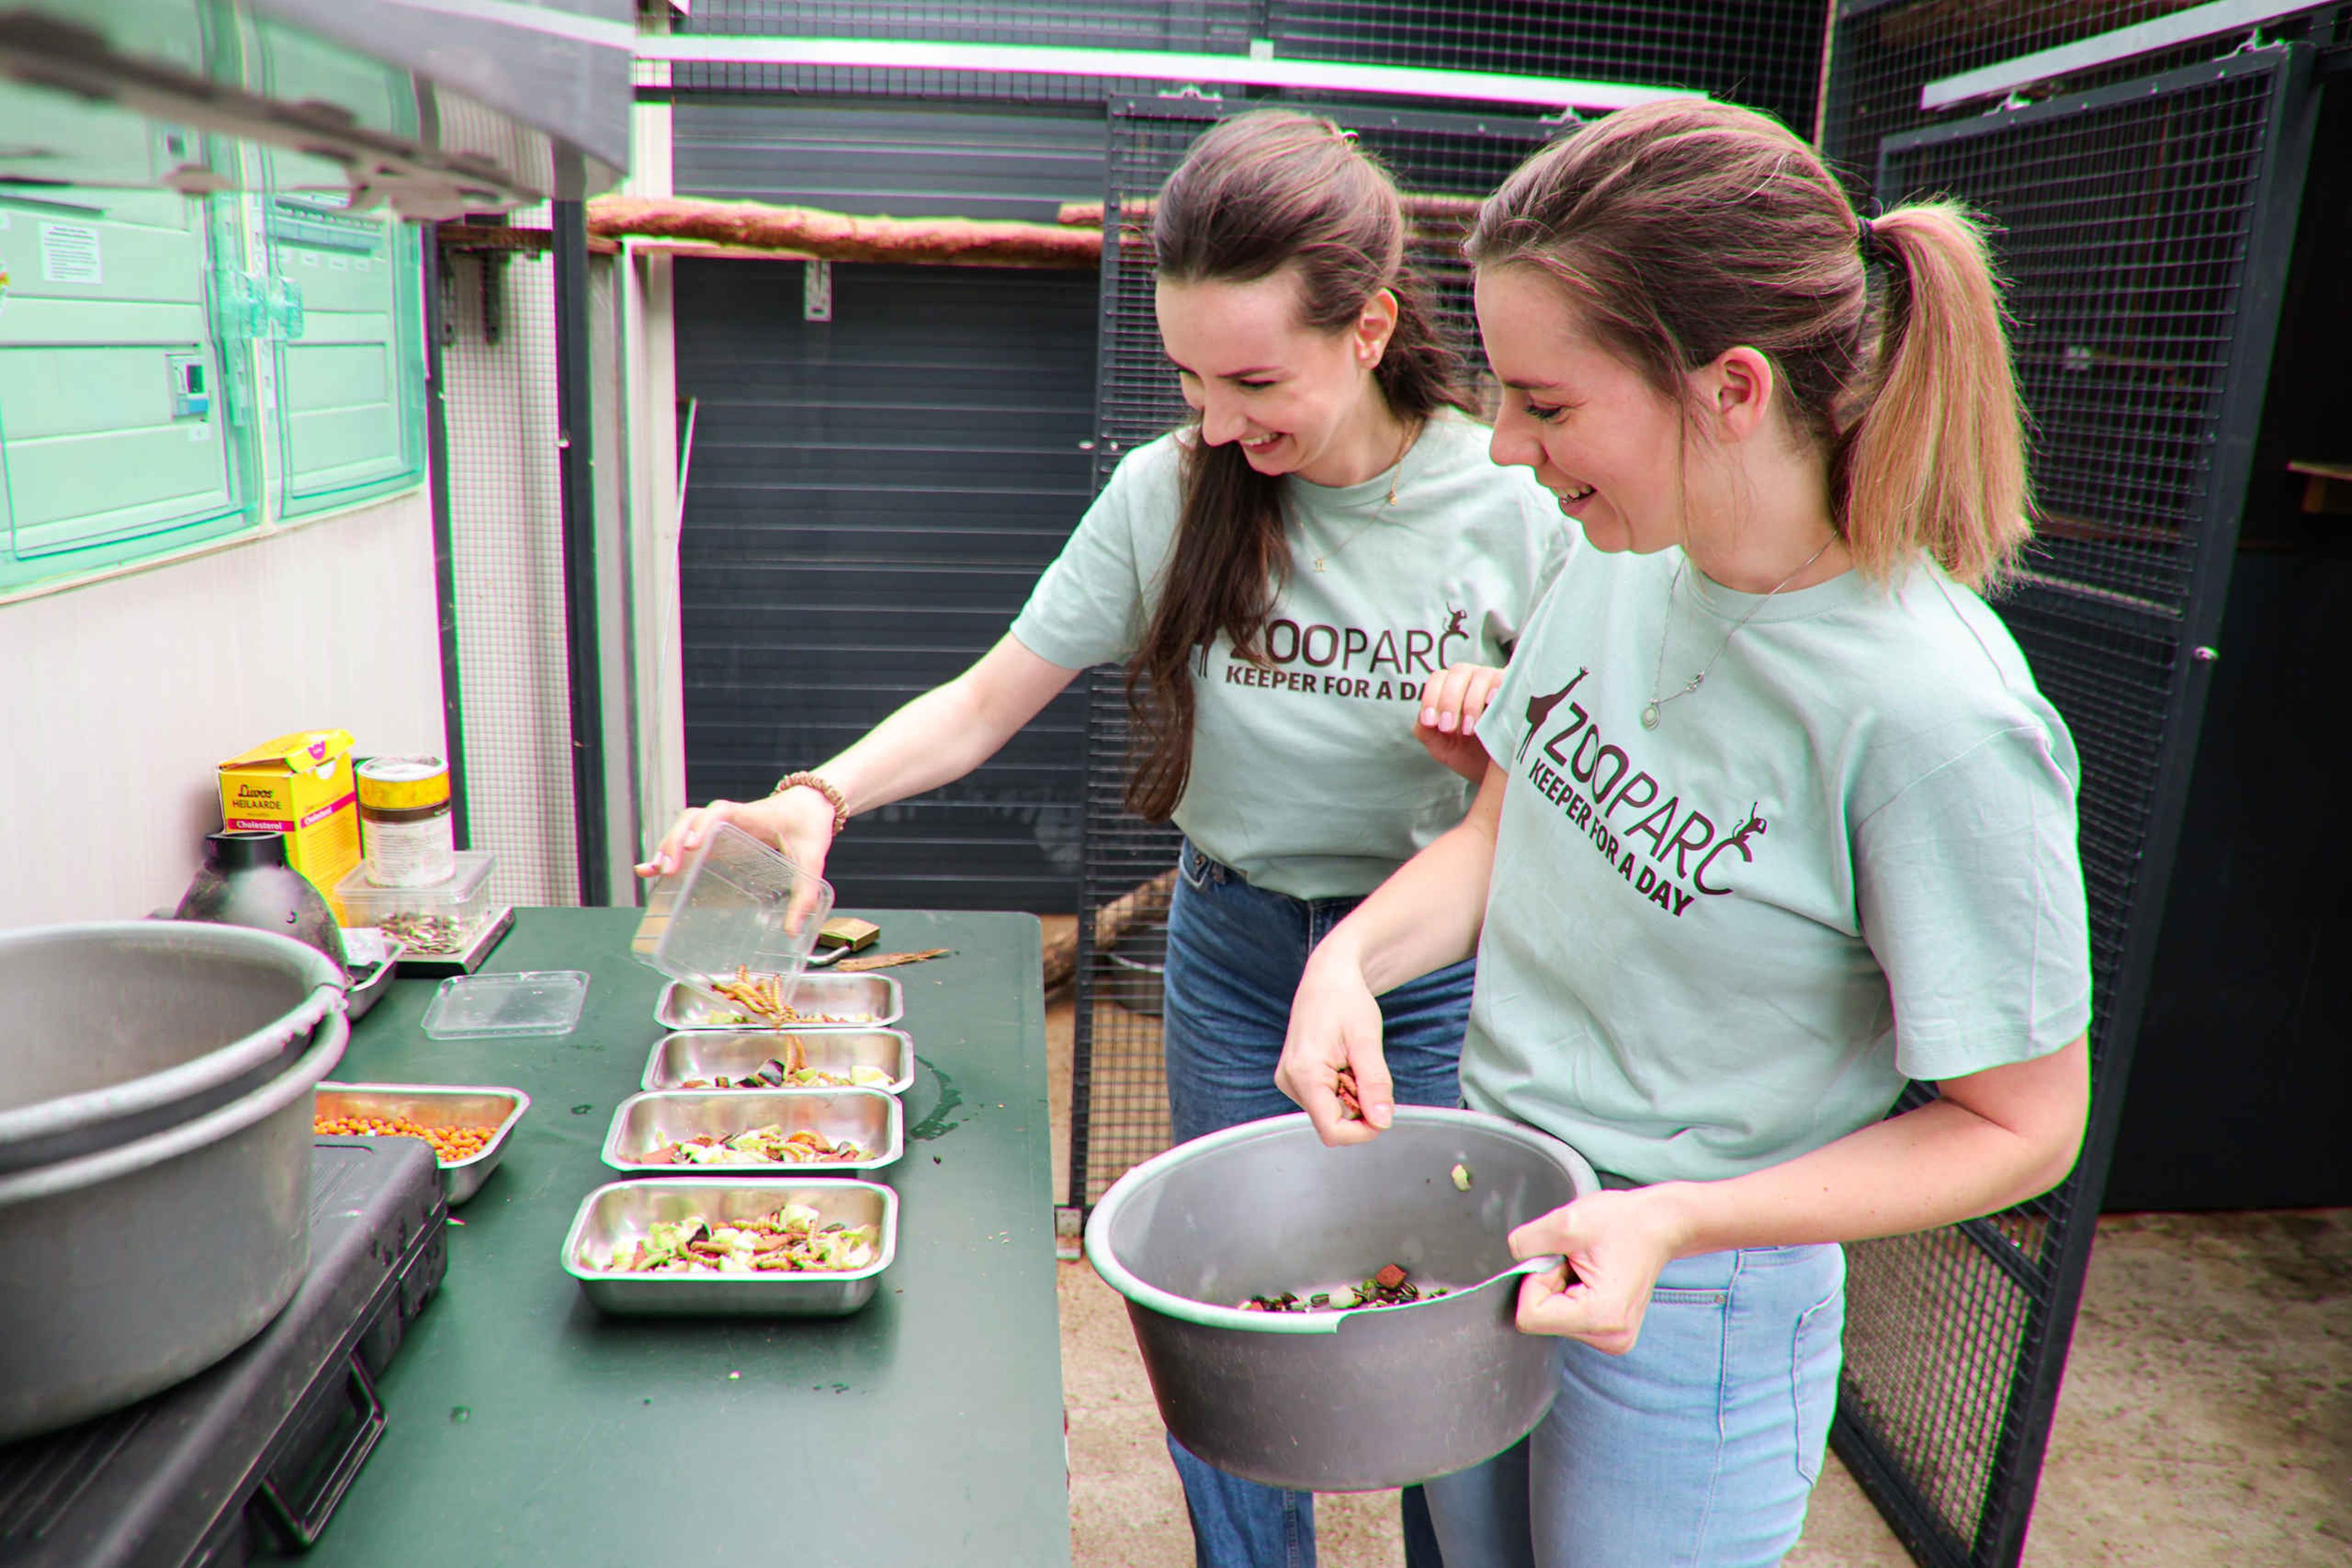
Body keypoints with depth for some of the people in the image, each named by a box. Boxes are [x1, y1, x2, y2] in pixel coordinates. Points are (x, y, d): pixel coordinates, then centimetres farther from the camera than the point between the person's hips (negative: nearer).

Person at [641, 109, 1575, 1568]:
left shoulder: (1513, 500, -14)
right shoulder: (1169, 492, -10)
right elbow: (985, 704, -5)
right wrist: (823, 796, -21)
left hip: (1439, 962, -1)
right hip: (1232, 944, 2)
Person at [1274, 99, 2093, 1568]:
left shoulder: (1936, 721, -27)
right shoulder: (1623, 561, -9)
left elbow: (2022, 1126, -16)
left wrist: (1677, 1223, -25)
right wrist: (1350, 959, -13)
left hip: (1688, 1320, -6)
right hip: (1482, 1229, 6)